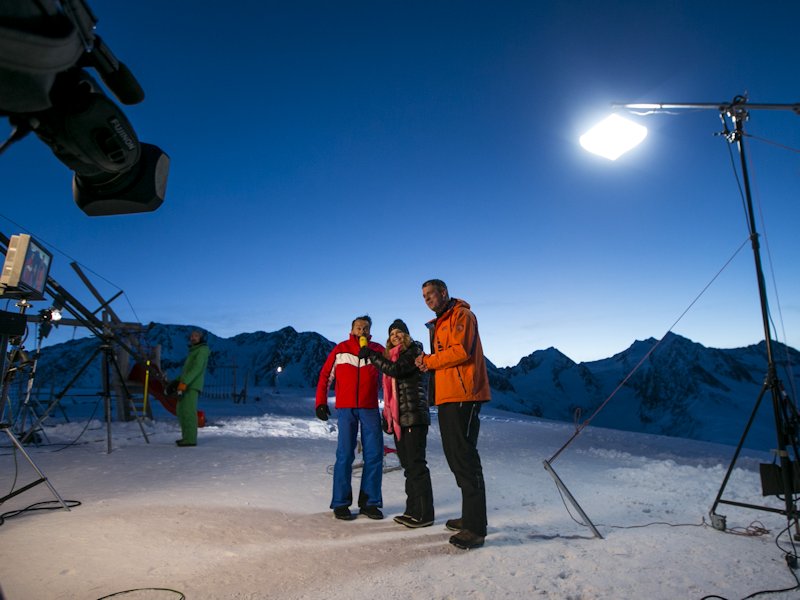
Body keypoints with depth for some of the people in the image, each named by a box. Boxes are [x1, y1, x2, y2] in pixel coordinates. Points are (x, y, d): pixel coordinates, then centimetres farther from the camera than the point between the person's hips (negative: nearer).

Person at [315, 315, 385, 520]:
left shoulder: (378, 350, 8)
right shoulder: (340, 349, 4)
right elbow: (325, 376, 5)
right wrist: (321, 402, -1)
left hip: (370, 409, 2)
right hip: (345, 409, -2)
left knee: (374, 455, 2)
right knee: (345, 455, -1)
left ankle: (370, 502, 14)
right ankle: (341, 504, 9)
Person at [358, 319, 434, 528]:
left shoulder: (413, 350, -3)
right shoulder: (392, 355, 20)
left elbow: (396, 369, -21)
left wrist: (371, 355, -16)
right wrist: (387, 415, 16)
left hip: (413, 415, -8)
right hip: (399, 417, 8)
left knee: (415, 464, -7)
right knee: (407, 464, 11)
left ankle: (424, 514, -2)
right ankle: (413, 510, 19)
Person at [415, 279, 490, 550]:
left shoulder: (462, 315, -4)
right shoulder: (438, 324, 23)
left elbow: (461, 351, -17)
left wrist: (429, 361, -8)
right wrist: (428, 361, 2)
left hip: (463, 397, -10)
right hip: (446, 397, 10)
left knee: (465, 457, -10)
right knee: (454, 456, 14)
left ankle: (476, 528, -4)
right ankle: (469, 517, 26)